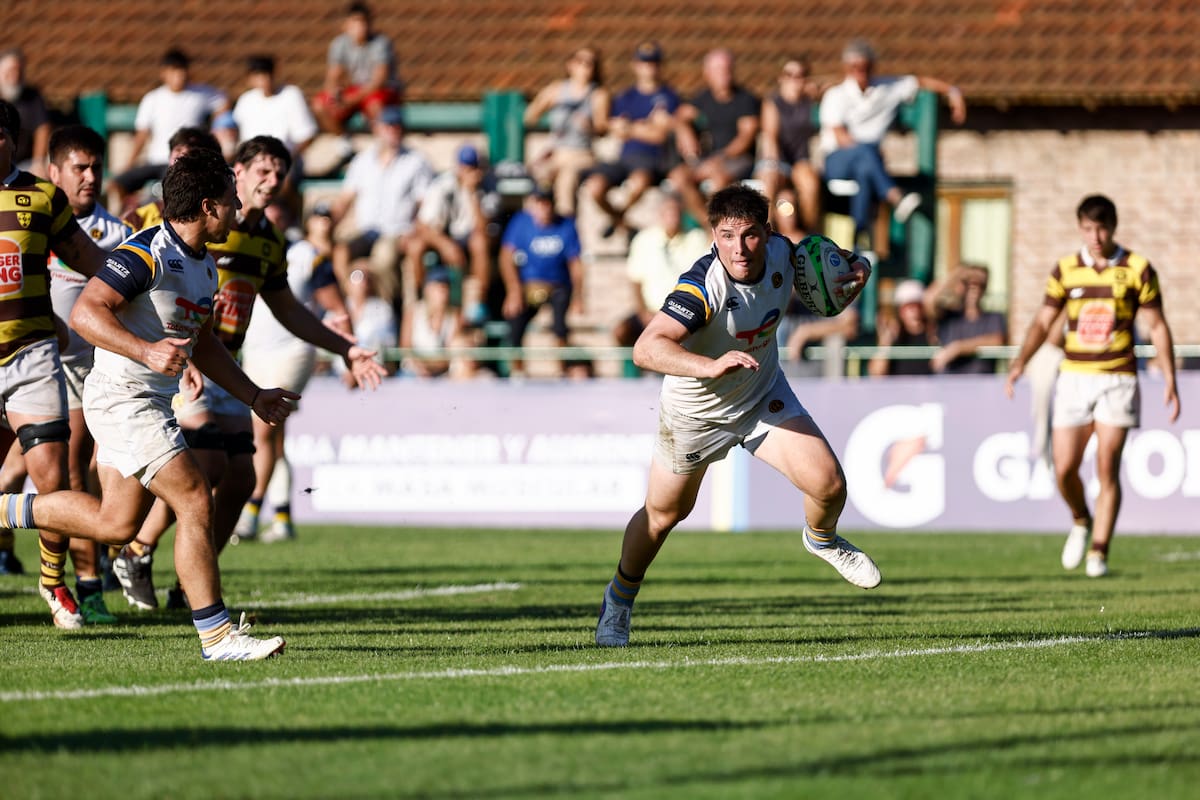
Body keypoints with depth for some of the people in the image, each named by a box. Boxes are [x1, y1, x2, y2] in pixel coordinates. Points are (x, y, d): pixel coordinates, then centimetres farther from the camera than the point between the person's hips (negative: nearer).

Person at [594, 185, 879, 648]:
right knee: (664, 514, 14)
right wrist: (711, 366, -63)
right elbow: (646, 349, -50)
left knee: (828, 484, -14)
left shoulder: (781, 253, -17)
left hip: (764, 397, 4)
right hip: (695, 410, -4)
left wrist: (852, 268, -9)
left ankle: (822, 540, 23)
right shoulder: (703, 286, -37)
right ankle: (619, 599, 42)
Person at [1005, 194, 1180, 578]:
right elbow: (1043, 321, 9)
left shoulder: (1137, 269, -1)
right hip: (1074, 377, 2)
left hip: (1117, 381, -2)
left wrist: (1170, 381, -3)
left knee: (1107, 468, -8)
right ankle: (1081, 522, 27)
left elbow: (1157, 327, 2)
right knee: (1064, 468, -2)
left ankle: (1099, 552, -1)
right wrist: (1020, 363, -5)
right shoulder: (1065, 270, 5)